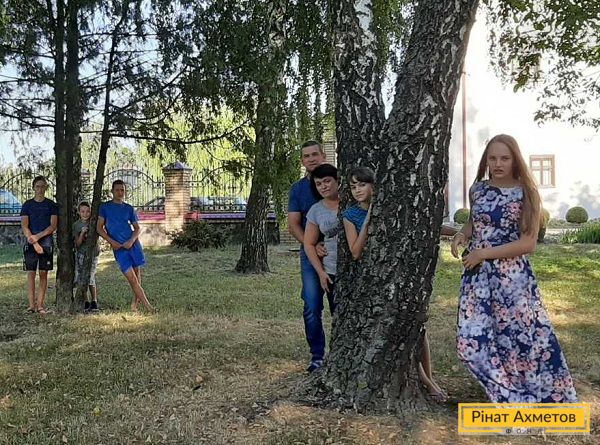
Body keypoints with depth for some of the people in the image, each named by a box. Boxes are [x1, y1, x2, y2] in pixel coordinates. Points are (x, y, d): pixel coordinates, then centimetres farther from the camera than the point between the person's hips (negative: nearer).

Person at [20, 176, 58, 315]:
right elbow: (24, 227, 0)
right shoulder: (27, 204, 7)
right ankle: (32, 305, 2)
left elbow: (53, 226, -1)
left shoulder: (51, 205, 6)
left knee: (43, 274, 0)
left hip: (46, 242, 0)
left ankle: (40, 305, 3)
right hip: (30, 244, 0)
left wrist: (37, 237, -13)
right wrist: (35, 244, -12)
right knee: (31, 273, -2)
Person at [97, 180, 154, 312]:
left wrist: (131, 240, -9)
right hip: (118, 248, -2)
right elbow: (99, 227, 1)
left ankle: (135, 303, 16)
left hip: (133, 244, 3)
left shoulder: (129, 208, 10)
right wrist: (112, 242, -10)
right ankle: (147, 305, -6)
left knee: (137, 272, 3)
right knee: (131, 278, -8)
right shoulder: (105, 207, 5)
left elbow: (137, 228, 10)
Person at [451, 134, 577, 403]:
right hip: (478, 275, 4)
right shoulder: (477, 189, 5)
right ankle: (513, 400, 19)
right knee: (472, 342, 0)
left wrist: (484, 253, -15)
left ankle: (551, 400, 24)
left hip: (513, 278, -4)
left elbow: (528, 243, -11)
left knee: (525, 339, 2)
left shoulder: (526, 193, -6)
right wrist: (462, 235, -1)